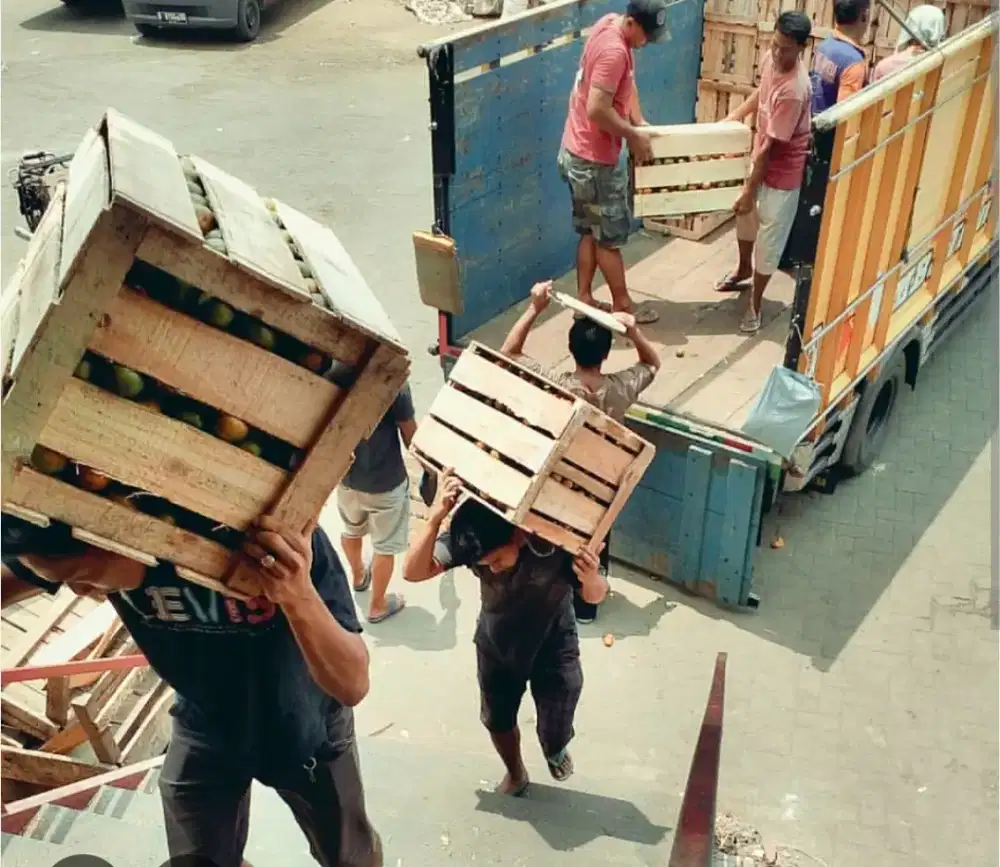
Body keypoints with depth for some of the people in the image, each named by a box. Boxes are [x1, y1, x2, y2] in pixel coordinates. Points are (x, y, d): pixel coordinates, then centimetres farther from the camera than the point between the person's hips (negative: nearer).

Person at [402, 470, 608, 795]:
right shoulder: (467, 539, -29)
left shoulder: (557, 539, -35)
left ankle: (556, 749, 46)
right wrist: (435, 516, -51)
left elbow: (595, 596, -21)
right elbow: (413, 572, -38)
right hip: (495, 645, 2)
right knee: (498, 720, 19)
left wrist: (591, 578, -46)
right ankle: (515, 773, 53)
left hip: (553, 647, -2)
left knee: (554, 736, 7)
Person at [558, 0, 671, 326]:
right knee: (610, 236, 6)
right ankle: (623, 306, 20)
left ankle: (584, 301, 27)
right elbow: (597, 110, -30)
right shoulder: (614, 50, -26)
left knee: (591, 231, 18)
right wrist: (633, 136, -17)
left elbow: (626, 82, 16)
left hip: (577, 152, 9)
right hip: (593, 160, -9)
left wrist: (639, 122, 5)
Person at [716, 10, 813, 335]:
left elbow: (770, 146, -28)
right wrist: (736, 115, 12)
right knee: (746, 217, 28)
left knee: (769, 240, 6)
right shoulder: (771, 60, -9)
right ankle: (743, 270, 54)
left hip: (782, 171, -9)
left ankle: (755, 302, 23)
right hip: (761, 158, 9)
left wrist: (750, 190, -22)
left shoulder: (793, 90, -34)